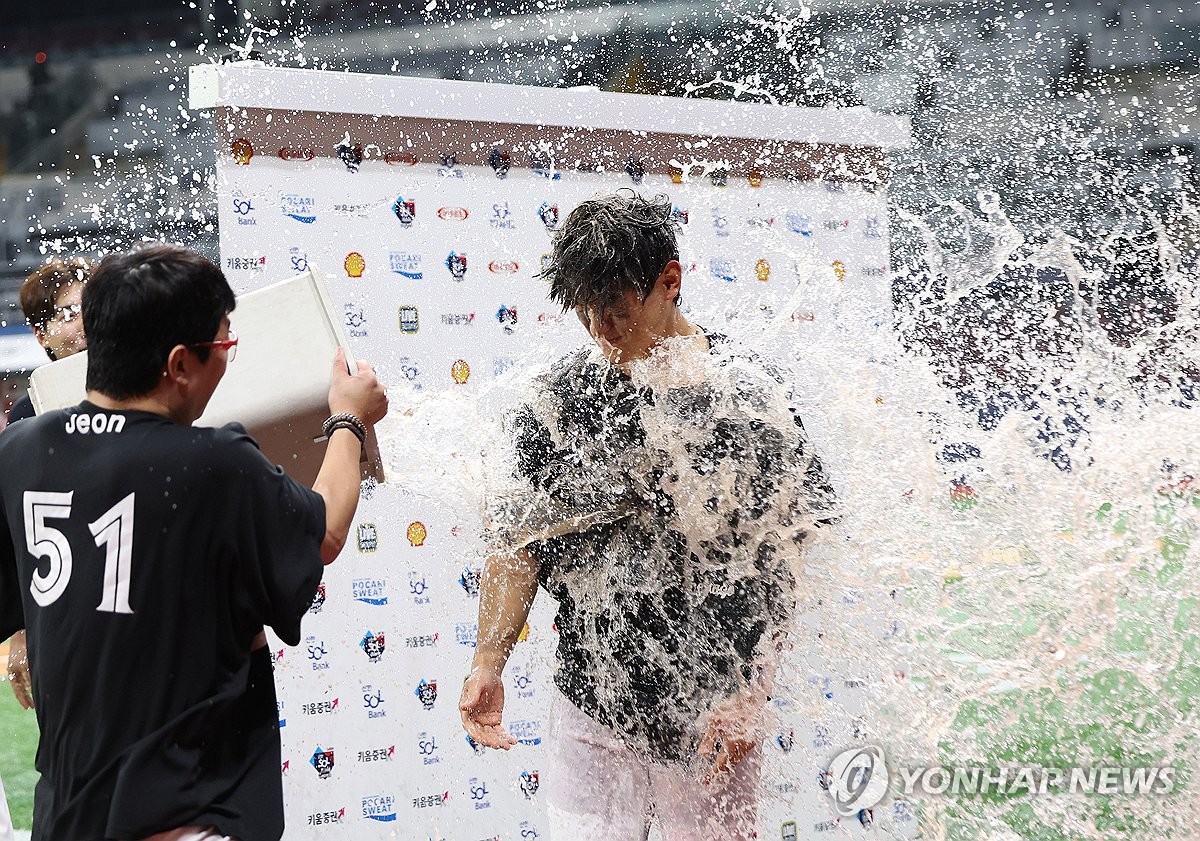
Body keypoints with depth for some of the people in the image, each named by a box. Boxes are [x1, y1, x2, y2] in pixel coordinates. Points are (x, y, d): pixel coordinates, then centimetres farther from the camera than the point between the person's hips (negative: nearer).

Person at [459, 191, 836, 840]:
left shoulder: (752, 397, -7)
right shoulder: (560, 396, 1)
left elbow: (779, 562, -6)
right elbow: (519, 539, 4)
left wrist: (750, 696, -12)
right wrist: (488, 664, -6)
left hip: (711, 716, -2)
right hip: (591, 712, 2)